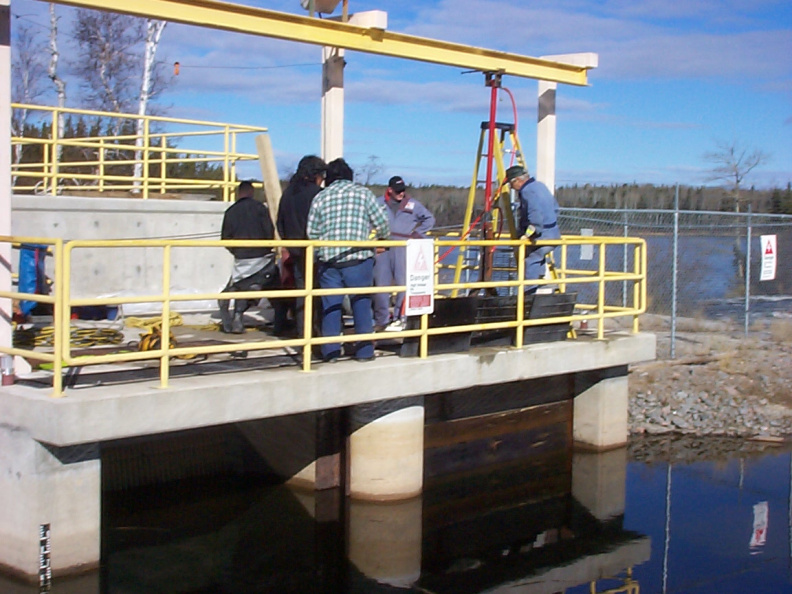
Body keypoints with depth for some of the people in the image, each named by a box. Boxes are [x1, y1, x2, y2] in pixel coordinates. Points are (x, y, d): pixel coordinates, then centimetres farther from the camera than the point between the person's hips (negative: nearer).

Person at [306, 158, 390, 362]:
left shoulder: (320, 197, 7)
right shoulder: (363, 192, 2)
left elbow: (311, 232, 5)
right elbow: (382, 223, 0)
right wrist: (381, 238, 22)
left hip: (328, 259, 2)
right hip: (358, 258, -2)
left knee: (330, 305, 8)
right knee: (361, 303, 7)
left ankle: (330, 350, 9)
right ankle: (364, 350, 9)